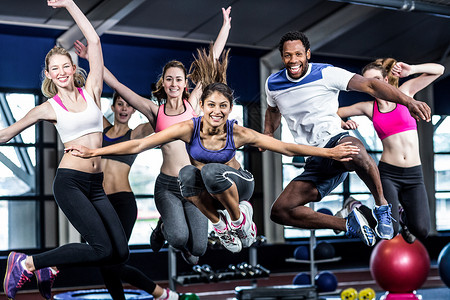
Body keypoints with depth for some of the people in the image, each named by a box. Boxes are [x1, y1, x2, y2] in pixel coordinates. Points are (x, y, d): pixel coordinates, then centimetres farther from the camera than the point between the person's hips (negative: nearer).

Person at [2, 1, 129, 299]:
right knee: (102, 248, -18)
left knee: (120, 252, -2)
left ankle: (52, 268, 15)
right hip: (69, 181, -5)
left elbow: (94, 41, 4)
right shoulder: (49, 108, 2)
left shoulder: (90, 91, 9)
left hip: (95, 184, 5)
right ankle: (26, 263, -3)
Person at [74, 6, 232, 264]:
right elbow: (117, 85, 10)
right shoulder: (155, 111, 7)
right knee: (178, 237, -25)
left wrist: (226, 26, 17)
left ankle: (185, 246, 29)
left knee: (198, 248, -10)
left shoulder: (193, 103, 8)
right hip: (167, 185, -1)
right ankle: (164, 228, 13)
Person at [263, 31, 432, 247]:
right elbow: (272, 110, 33)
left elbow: (369, 85, -16)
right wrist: (268, 134, 12)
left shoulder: (326, 74, -6)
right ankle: (349, 225, 2)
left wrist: (408, 101, -30)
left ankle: (382, 207, -22)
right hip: (316, 162, 6)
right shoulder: (273, 84, 10)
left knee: (353, 149, -45)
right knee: (279, 211, -10)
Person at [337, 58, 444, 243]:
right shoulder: (368, 107, 6)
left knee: (421, 231, -14)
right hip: (387, 173, -1)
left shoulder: (404, 92, 6)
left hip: (414, 174, 1)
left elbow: (438, 70, 6)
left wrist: (411, 70, -8)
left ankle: (403, 213, 22)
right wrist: (343, 124, -4)